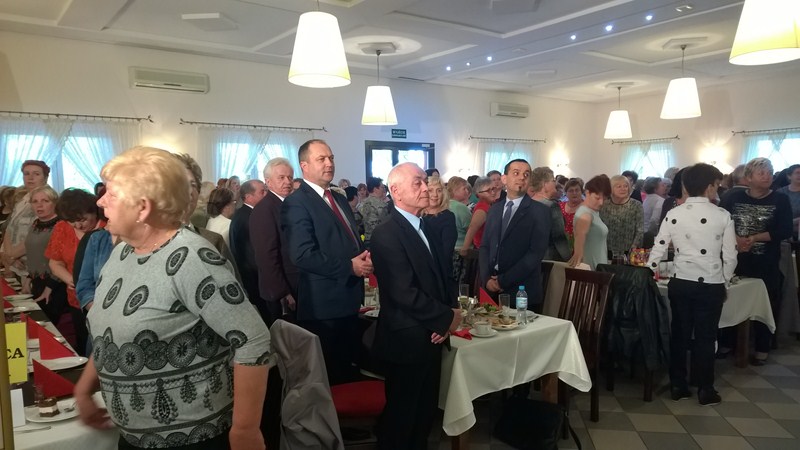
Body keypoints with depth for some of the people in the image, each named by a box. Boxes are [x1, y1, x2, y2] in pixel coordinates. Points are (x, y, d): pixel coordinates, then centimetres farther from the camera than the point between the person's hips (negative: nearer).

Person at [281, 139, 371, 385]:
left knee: (348, 368, 21)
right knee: (328, 376, 7)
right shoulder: (296, 203, -14)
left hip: (348, 299, 8)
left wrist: (364, 257, -2)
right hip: (323, 305, -8)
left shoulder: (339, 199, 14)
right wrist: (349, 267, -20)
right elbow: (303, 255, -24)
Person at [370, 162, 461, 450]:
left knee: (426, 411, 21)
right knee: (401, 414, 10)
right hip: (407, 341, -8)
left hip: (431, 337, 8)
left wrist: (449, 313, -6)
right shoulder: (387, 235, -20)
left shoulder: (427, 230, 10)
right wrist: (447, 318, -15)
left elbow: (442, 278, 12)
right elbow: (405, 294, -26)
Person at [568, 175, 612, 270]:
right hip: (589, 266, -10)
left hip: (597, 264, 10)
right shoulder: (585, 213, -22)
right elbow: (580, 233, -43)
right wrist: (578, 253, -57)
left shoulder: (593, 210, 8)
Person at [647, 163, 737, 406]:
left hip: (680, 283, 2)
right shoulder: (723, 215, -6)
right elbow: (730, 256, -3)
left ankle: (677, 385, 21)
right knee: (706, 337, 8)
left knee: (679, 334, 12)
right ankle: (705, 390, 18)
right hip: (711, 285, -2)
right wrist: (725, 283, 10)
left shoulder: (673, 215, -1)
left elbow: (658, 250, -2)